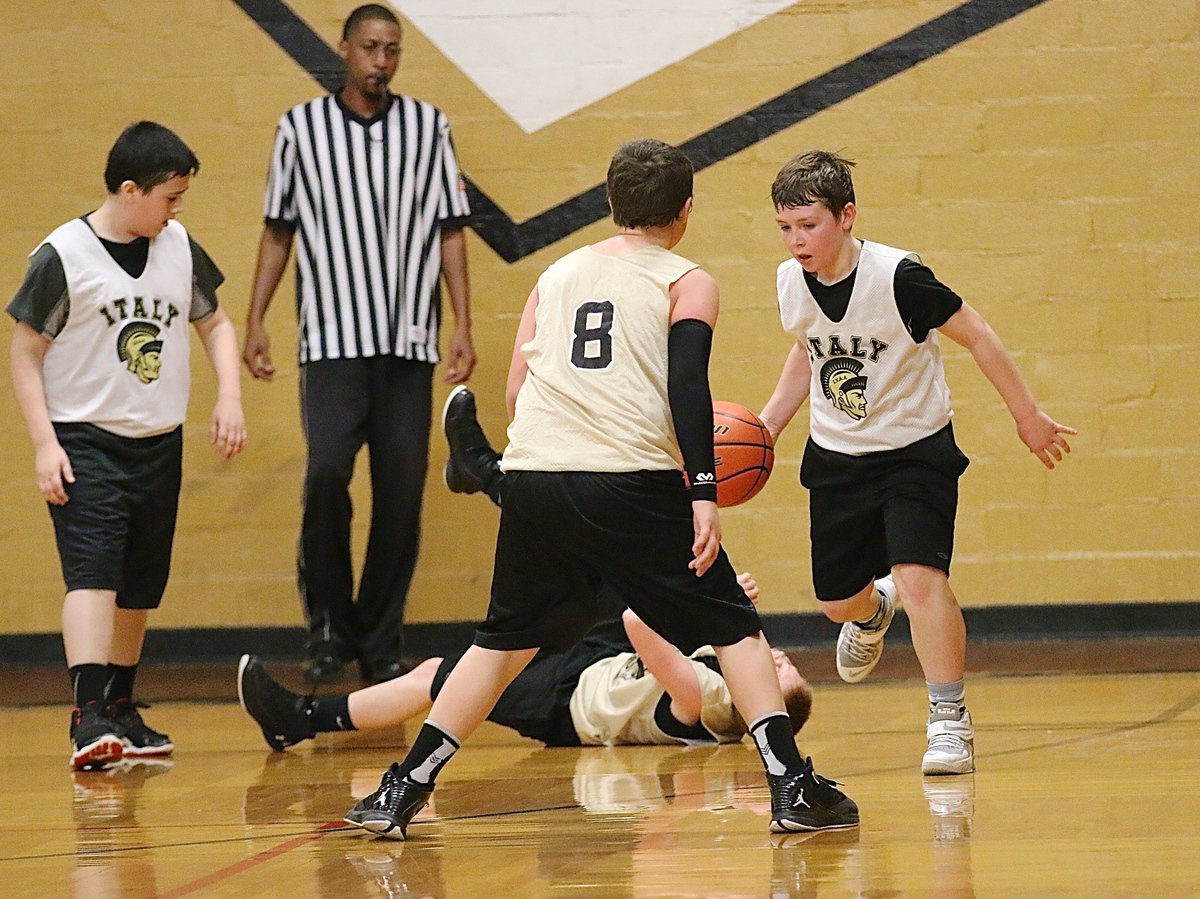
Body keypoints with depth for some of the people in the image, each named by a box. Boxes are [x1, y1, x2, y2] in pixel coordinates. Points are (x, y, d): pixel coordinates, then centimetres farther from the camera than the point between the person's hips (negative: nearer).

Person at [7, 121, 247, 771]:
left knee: (139, 586, 13)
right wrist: (44, 442, -13)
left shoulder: (179, 248, 4)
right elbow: (26, 351, -7)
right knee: (92, 573, -19)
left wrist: (230, 396, 3)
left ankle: (120, 707, 28)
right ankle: (88, 716, -26)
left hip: (159, 443, 6)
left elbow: (214, 323, 18)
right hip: (85, 441, -6)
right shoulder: (63, 256, -11)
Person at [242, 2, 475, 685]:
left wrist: (464, 327, 1)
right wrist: (255, 322, 4)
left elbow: (449, 232, 8)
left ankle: (382, 641, 11)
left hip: (410, 343, 1)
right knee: (327, 473, -17)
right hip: (333, 340, -1)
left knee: (401, 492, 0)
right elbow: (279, 231, 11)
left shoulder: (429, 127, 6)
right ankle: (329, 627, -2)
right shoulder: (301, 128, 5)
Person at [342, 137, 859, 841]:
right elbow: (687, 384, -9)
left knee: (504, 641, 21)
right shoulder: (687, 282, 8)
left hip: (534, 474, 4)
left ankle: (405, 790, 16)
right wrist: (704, 492, -14)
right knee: (733, 626, 9)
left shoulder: (557, 275, 21)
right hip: (634, 485, -4)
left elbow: (517, 395, 19)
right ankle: (793, 787, -3)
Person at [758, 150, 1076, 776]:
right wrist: (766, 426, 7)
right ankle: (872, 612, 52)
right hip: (836, 456, 5)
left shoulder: (898, 277, -25)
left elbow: (976, 336, -13)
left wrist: (1027, 415, -7)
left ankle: (950, 721, -10)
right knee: (837, 600, 13)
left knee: (919, 578, -23)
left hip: (914, 450, -5)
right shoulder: (791, 283, -8)